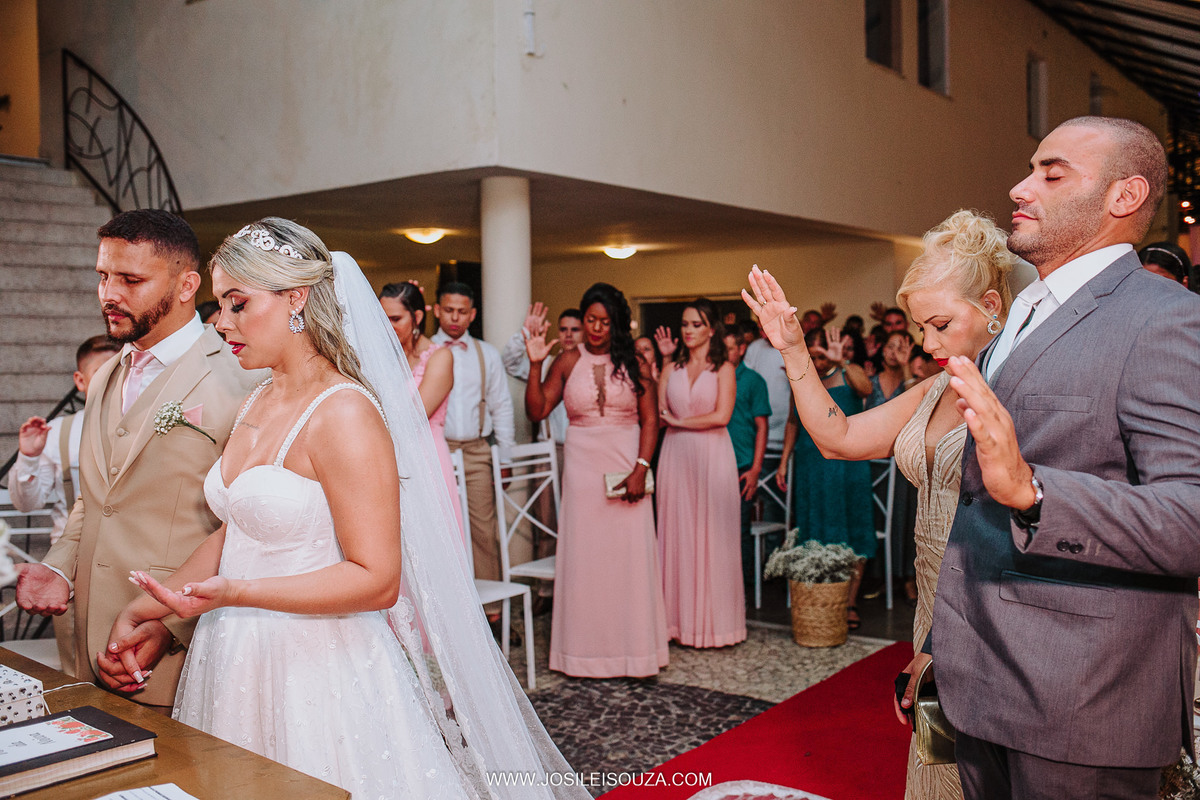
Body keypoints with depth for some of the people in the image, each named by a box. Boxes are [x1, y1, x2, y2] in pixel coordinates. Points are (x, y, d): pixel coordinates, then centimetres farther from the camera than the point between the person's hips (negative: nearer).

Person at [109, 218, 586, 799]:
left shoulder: (344, 414, -18)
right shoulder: (259, 402, 8)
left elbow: (376, 580, -20)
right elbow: (231, 536, 14)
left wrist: (235, 593, -26)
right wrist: (139, 612, 7)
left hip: (318, 672, -8)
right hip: (240, 664, 8)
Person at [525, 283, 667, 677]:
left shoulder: (633, 363, 3)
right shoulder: (568, 362, 4)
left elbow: (650, 420, 0)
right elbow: (536, 411, -3)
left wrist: (640, 468, -11)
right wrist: (535, 365, -14)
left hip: (627, 465, 0)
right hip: (583, 467, 1)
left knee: (631, 553, 0)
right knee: (584, 555, 3)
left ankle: (633, 647, 12)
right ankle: (587, 648, 14)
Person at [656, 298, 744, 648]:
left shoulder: (723, 368, 2)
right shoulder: (671, 369, 11)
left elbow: (721, 416, -10)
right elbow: (658, 416, 6)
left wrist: (678, 421, -4)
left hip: (712, 457, -3)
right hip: (676, 457, 3)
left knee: (712, 535, 0)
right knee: (677, 534, 2)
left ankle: (714, 620, 10)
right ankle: (680, 619, 10)